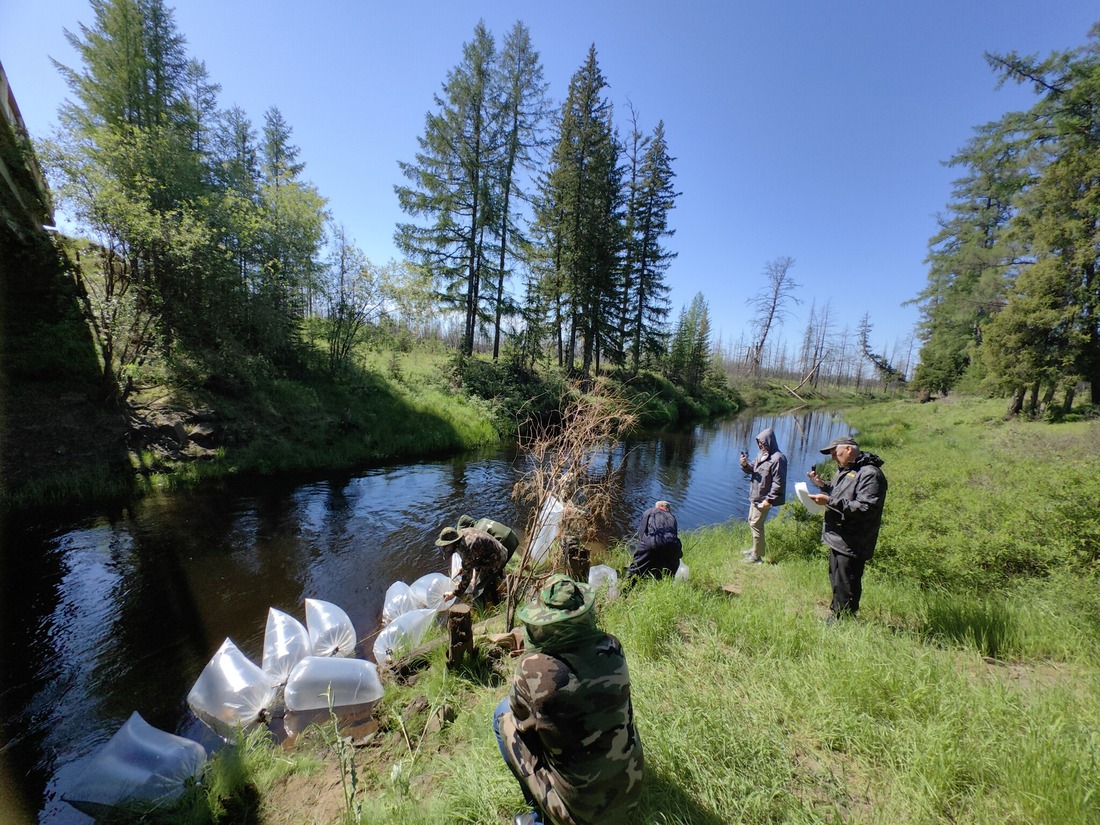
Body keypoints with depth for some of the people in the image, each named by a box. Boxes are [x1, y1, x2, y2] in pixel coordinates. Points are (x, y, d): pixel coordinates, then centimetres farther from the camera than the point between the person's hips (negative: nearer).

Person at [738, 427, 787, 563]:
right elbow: (752, 469, 15)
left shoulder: (778, 458, -20)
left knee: (756, 525, -2)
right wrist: (745, 465, -7)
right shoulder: (761, 454, 6)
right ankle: (756, 548, 38)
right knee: (752, 522, 20)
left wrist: (769, 499, -22)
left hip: (764, 499, -9)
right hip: (755, 496, 9)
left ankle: (757, 556, 9)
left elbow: (778, 483, -21)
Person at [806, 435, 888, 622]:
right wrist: (823, 484, 9)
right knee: (836, 582, 21)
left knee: (845, 590, 0)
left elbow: (865, 508, -26)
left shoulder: (870, 474, -17)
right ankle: (834, 618, 34)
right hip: (837, 539, 10)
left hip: (852, 544, -10)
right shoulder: (846, 470, 14)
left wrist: (830, 501, -28)